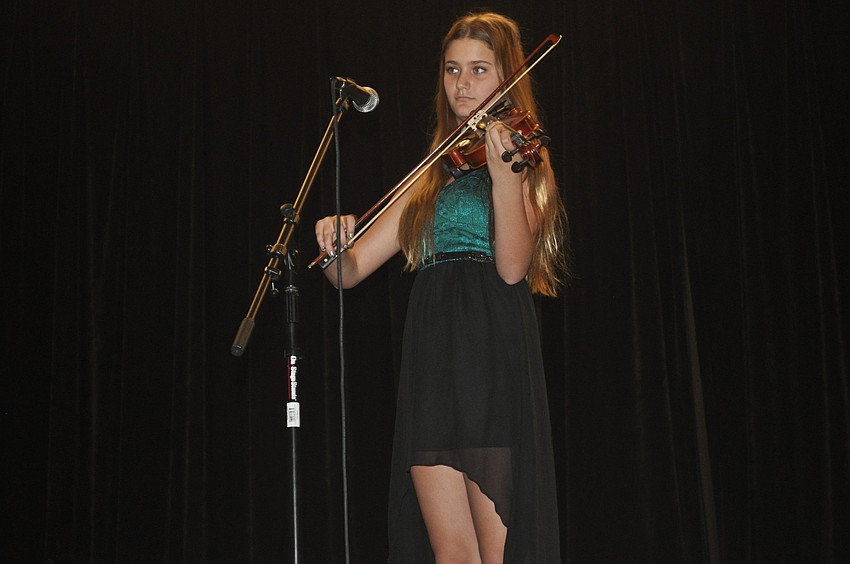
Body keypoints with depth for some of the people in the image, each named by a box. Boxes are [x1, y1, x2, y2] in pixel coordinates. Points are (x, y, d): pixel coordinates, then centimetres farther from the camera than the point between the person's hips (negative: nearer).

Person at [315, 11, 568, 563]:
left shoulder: (524, 159, 7)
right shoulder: (432, 177, 21)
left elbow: (512, 267, -11)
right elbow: (352, 269, 14)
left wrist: (502, 174, -23)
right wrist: (336, 245, -9)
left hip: (496, 357, -4)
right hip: (431, 362, 4)